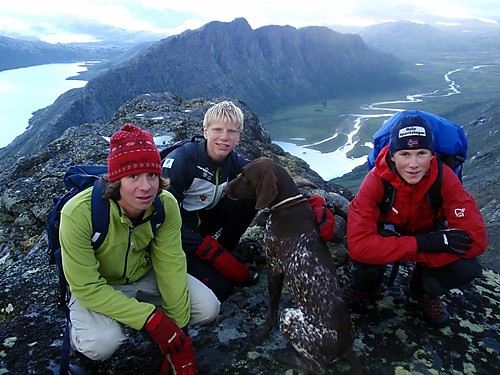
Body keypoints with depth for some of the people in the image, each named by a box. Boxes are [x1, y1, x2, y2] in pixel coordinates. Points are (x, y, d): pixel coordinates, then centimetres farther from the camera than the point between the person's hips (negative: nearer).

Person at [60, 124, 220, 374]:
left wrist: (178, 331, -17)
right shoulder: (78, 213, -33)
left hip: (145, 276, 3)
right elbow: (87, 288, -29)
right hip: (94, 287, -3)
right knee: (102, 343, -32)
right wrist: (152, 319, -32)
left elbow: (171, 267, -18)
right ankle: (78, 330, 4)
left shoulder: (166, 205, -23)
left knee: (207, 308, -14)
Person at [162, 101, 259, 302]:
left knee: (249, 198, -14)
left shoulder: (234, 162, -8)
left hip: (200, 221, 6)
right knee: (220, 287, -21)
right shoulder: (180, 159, -26)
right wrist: (209, 250, -28)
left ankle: (224, 252, 0)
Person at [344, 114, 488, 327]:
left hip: (429, 234, 2)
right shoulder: (377, 180, -31)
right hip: (387, 233, -1)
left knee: (466, 268, -28)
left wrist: (407, 254, -36)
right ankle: (365, 286, 2)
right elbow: (358, 244, -39)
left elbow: (476, 239, -31)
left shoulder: (444, 177, -27)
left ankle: (423, 290, 7)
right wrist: (421, 244, -44)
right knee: (361, 252, -35)